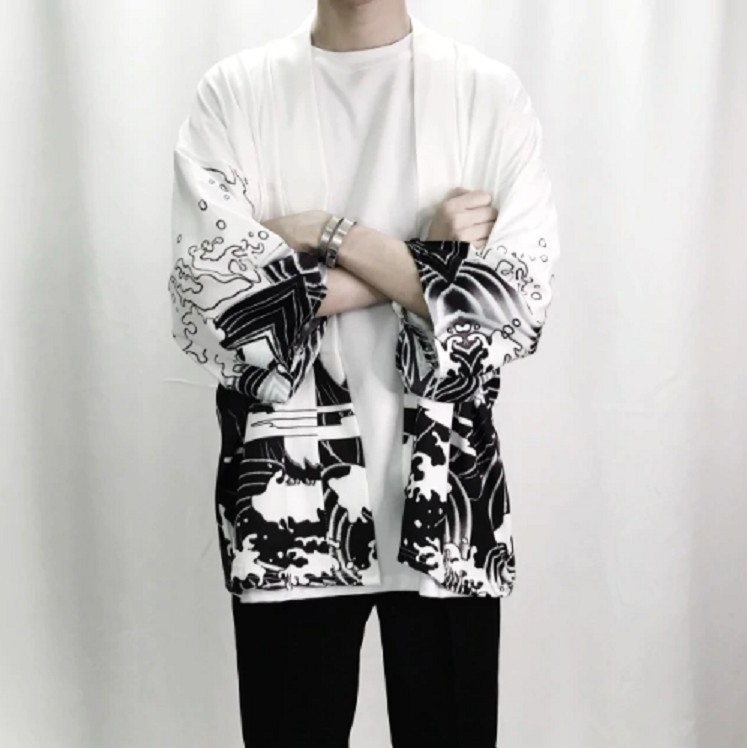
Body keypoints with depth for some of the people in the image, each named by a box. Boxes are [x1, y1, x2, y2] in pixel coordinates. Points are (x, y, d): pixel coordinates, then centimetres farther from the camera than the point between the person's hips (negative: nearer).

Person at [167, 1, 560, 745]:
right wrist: (428, 261, -12)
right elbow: (212, 307, -12)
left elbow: (512, 307, -9)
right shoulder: (231, 94, 1)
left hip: (445, 494, 0)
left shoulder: (490, 92, 1)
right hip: (284, 495, 0)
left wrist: (333, 236, -12)